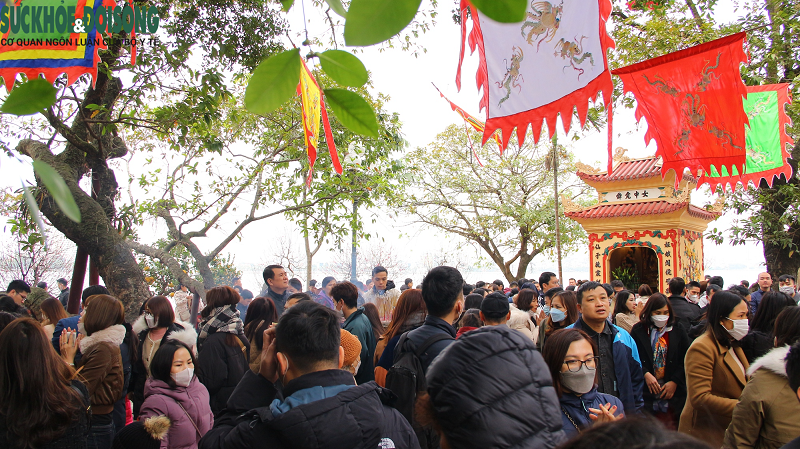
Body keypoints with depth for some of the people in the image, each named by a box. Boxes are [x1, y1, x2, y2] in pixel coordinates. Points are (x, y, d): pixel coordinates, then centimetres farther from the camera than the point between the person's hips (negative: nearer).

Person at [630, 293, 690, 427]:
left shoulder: (678, 330, 4)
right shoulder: (638, 330, 0)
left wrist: (675, 382, -4)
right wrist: (645, 374, -15)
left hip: (674, 391, 1)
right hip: (647, 391, -1)